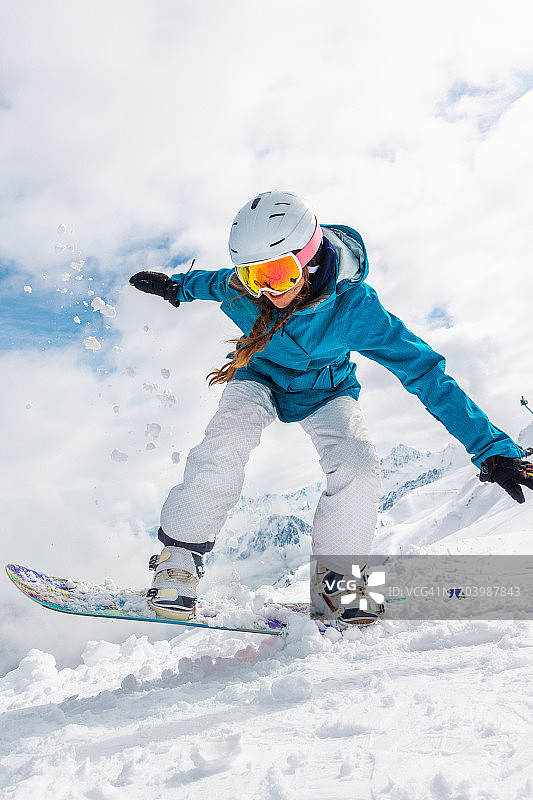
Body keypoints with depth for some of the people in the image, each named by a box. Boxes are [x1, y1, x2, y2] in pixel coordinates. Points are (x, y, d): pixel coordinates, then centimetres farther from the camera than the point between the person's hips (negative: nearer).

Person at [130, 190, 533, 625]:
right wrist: (177, 287, 21)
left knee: (358, 464, -27)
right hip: (260, 379, 1)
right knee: (228, 438, -32)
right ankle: (180, 557, -12)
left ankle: (334, 580, -4)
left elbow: (424, 372, -35)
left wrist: (491, 447, -38)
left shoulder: (354, 307, -35)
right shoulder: (239, 290, -26)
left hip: (325, 392, 0)